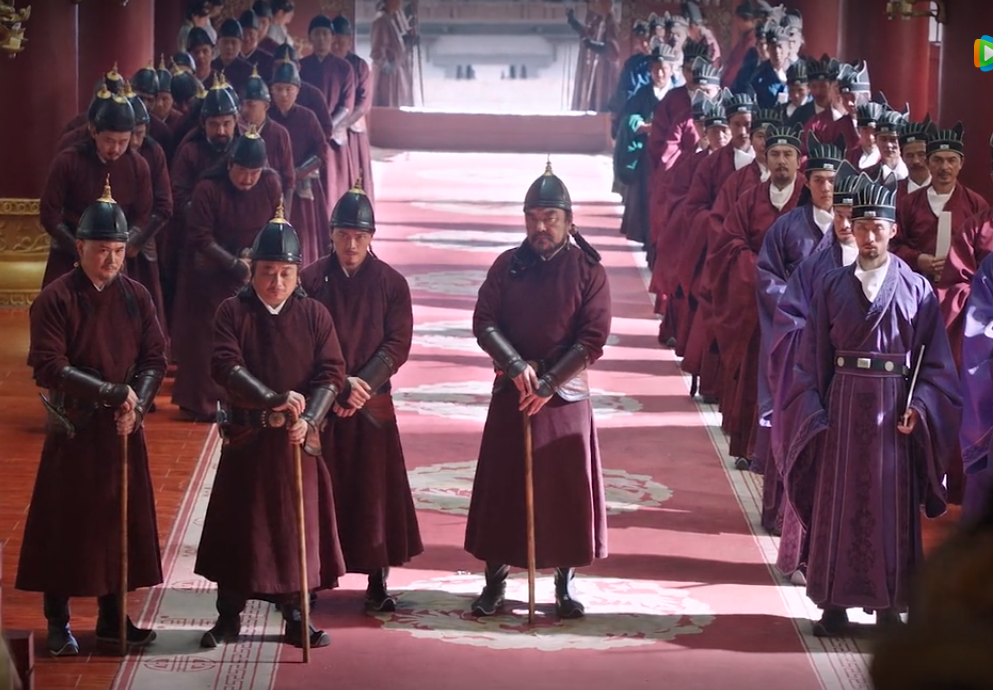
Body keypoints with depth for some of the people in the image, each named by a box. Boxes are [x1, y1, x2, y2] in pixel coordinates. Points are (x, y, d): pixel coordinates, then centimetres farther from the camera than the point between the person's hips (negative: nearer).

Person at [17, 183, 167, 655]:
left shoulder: (136, 297, 4)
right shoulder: (55, 299, -10)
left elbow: (155, 360, 5)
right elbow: (48, 368, -17)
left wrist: (135, 405, -13)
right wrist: (112, 393, -20)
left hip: (123, 431, 4)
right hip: (73, 433, -4)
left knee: (122, 523, 9)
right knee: (64, 525, 1)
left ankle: (113, 617, 21)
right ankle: (58, 624, 11)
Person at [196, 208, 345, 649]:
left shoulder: (314, 315, 3)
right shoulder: (232, 312, -2)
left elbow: (331, 373, -3)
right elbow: (225, 366, -15)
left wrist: (308, 420, -18)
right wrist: (273, 399, -27)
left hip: (298, 439, 1)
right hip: (247, 438, -1)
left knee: (298, 524, 5)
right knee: (238, 526, 4)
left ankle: (296, 617, 16)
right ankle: (229, 617, 14)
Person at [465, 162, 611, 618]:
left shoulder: (588, 271, -5)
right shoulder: (507, 266, 2)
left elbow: (593, 340, -9)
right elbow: (484, 323, -1)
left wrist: (547, 383, -14)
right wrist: (517, 366, -16)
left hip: (566, 395, -2)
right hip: (511, 392, 2)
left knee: (566, 487, 3)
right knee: (502, 485, 4)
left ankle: (566, 581, 15)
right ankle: (496, 579, 14)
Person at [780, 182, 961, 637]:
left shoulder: (917, 289, 1)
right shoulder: (833, 287, 4)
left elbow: (934, 360, 0)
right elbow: (813, 357, 5)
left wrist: (919, 408, -12)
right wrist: (815, 411, -3)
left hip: (895, 408, -1)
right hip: (843, 406, 1)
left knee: (892, 505, 3)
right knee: (838, 502, 4)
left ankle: (889, 607, 11)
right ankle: (835, 602, 11)